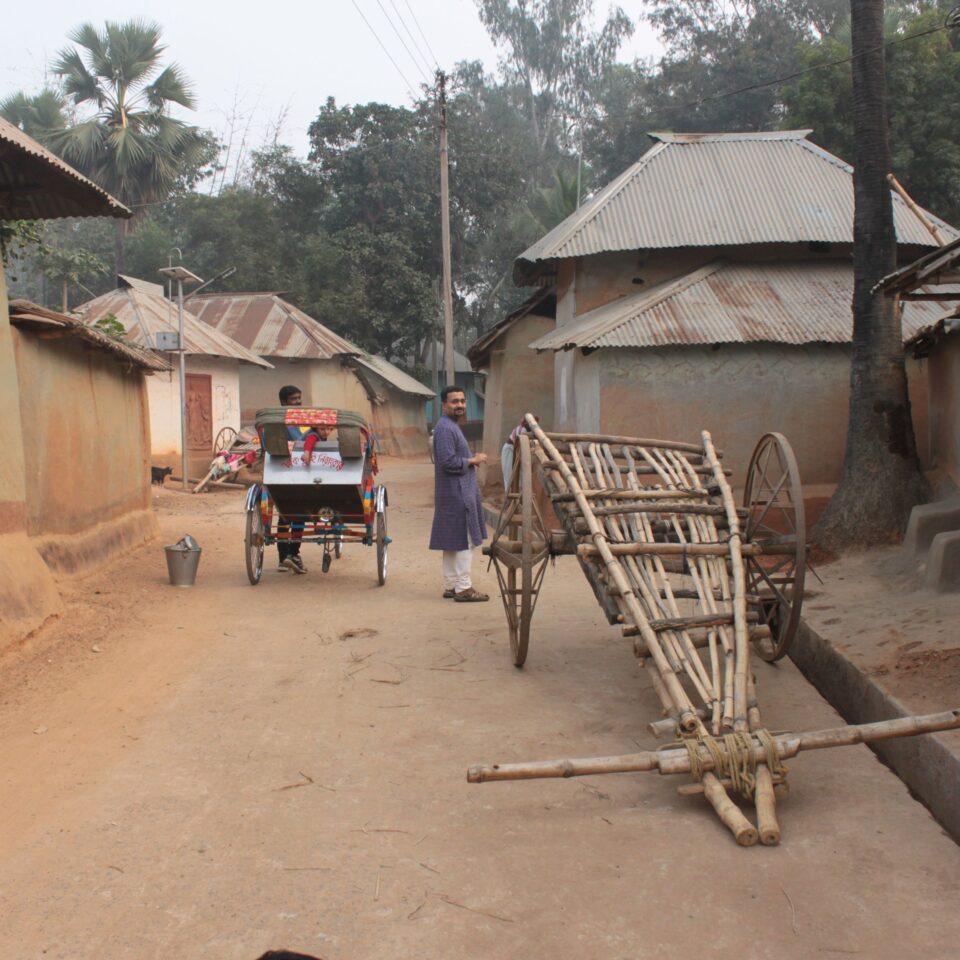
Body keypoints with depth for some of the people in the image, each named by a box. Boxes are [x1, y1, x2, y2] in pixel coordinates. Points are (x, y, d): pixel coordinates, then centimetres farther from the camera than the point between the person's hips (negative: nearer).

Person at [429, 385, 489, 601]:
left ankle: (451, 586, 19)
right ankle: (463, 588, -3)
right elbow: (448, 462, -23)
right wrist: (472, 460, -11)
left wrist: (472, 459, 7)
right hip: (457, 495, -11)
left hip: (459, 493, 11)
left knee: (453, 542, 13)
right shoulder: (445, 428, -16)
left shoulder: (452, 426, 17)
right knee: (464, 541, -6)